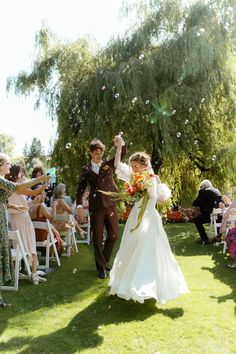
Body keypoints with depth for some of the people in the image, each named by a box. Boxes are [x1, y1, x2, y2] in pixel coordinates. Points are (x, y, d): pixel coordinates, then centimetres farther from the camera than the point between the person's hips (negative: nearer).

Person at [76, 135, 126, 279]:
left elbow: (122, 154, -7)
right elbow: (81, 189, 6)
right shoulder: (86, 170, 6)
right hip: (96, 206, -1)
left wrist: (121, 143, -29)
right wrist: (79, 206, -7)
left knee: (114, 235, 8)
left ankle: (105, 260, 31)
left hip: (111, 204, 2)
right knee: (98, 238, 3)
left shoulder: (108, 164, 7)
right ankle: (101, 267, 17)